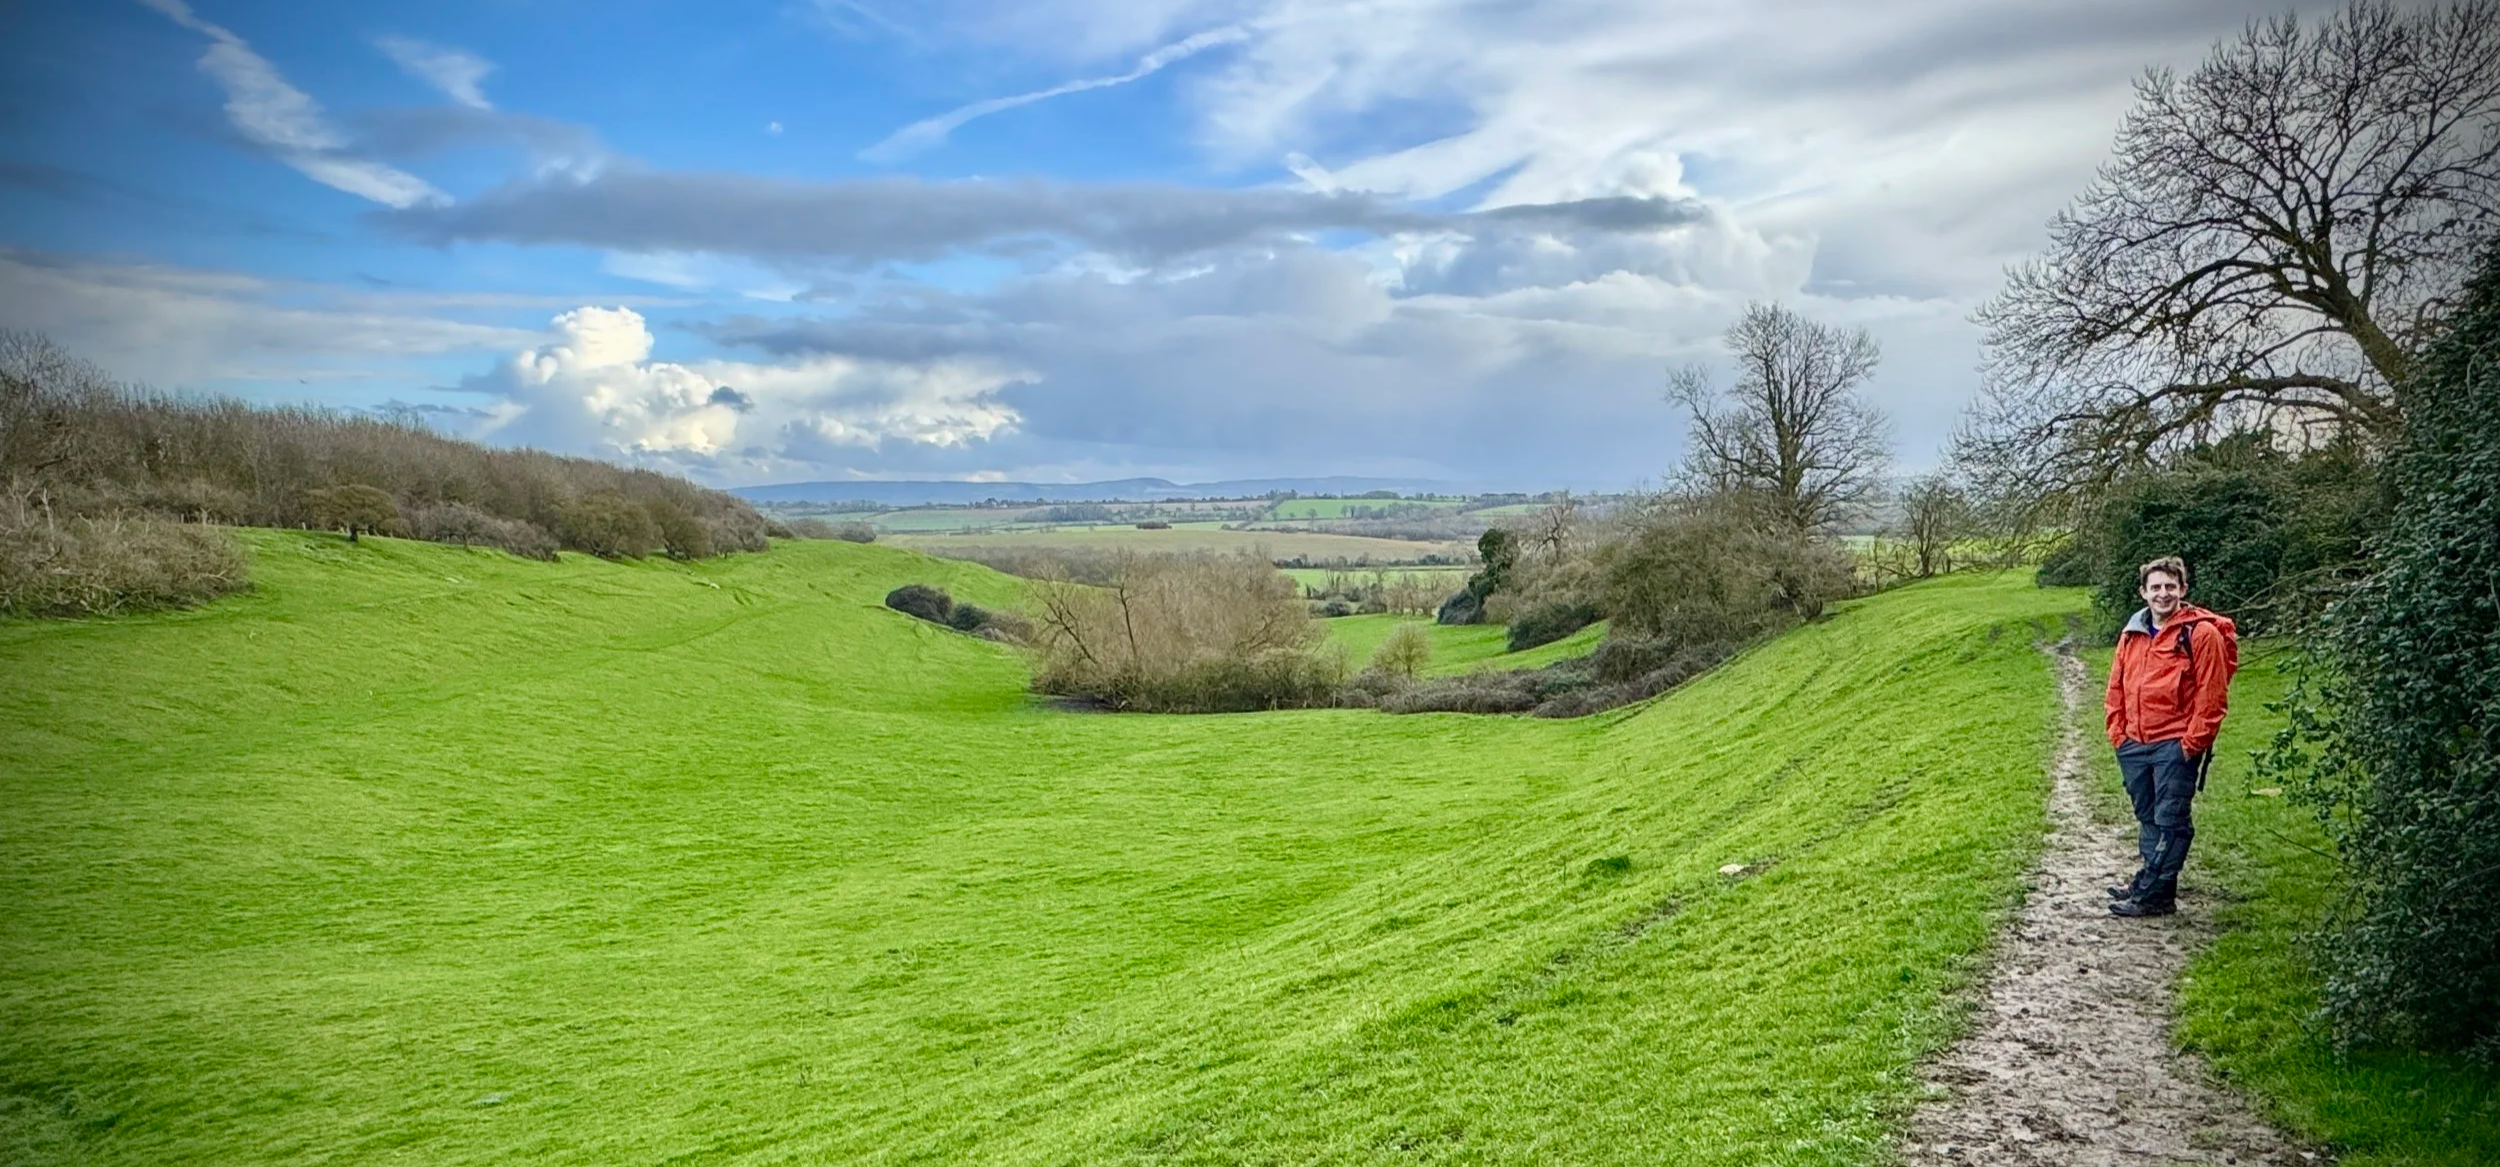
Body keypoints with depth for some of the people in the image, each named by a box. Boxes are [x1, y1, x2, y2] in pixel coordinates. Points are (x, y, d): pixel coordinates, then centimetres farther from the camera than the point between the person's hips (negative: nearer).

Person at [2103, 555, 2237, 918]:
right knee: (2148, 817, 16)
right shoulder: (2132, 633, 11)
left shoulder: (2202, 632, -8)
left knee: (2170, 820, -2)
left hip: (2177, 746, -6)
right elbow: (2116, 686, 17)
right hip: (2134, 745, 6)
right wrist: (2117, 731, 9)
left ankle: (2153, 895, 1)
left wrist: (2193, 742, -11)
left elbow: (2212, 695, -10)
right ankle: (2150, 880, 27)